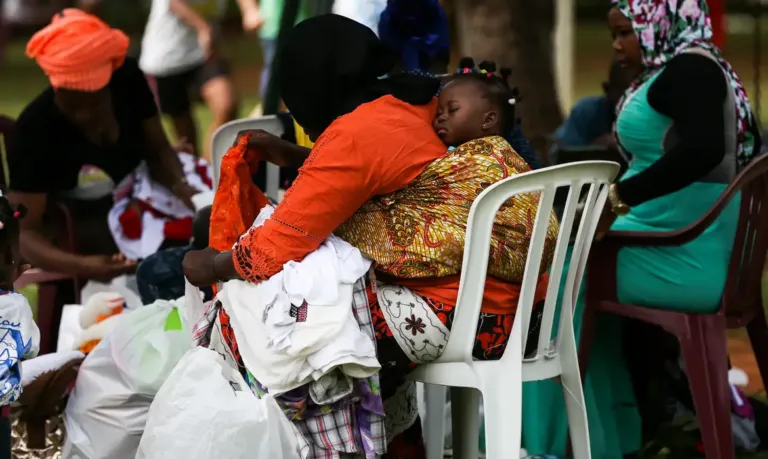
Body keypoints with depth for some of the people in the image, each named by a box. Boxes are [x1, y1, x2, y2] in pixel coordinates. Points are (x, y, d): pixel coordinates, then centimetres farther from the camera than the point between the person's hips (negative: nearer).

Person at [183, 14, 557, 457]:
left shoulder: (354, 135, -12)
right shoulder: (410, 103, 13)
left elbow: (277, 249, -10)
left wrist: (211, 266, 7)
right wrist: (292, 156, 36)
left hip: (462, 308, -9)